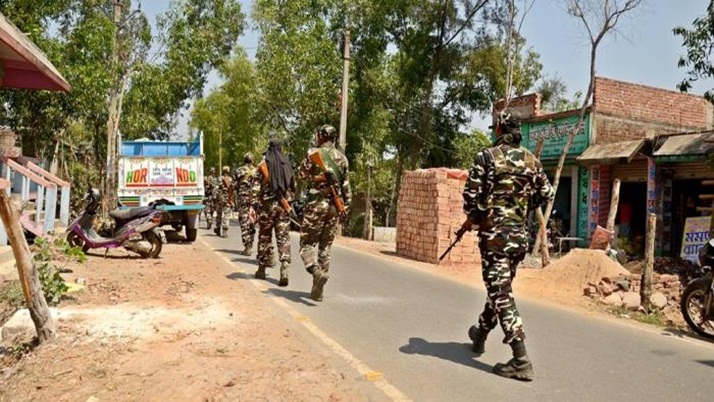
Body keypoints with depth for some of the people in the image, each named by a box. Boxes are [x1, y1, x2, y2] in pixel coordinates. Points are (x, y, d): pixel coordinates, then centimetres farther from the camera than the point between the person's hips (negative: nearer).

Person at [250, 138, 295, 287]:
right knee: (283, 238, 1)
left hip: (267, 205, -2)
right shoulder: (287, 165, 6)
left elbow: (255, 188, -9)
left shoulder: (263, 165, -4)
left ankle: (262, 269, 22)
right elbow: (293, 188, 12)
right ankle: (284, 271, -11)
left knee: (264, 237, 11)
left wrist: (253, 206, -6)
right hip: (283, 206, 2)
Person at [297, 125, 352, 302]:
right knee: (325, 246, 10)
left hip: (316, 203, -4)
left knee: (307, 242, 3)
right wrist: (345, 208, 14)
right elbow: (346, 187, 9)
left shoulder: (313, 153, -3)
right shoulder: (342, 158, 9)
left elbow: (302, 176, 0)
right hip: (335, 206, 4)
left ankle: (316, 271, -25)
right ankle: (317, 289, 13)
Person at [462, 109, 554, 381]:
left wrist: (471, 220, 5)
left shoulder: (486, 157, -9)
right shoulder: (531, 160, 7)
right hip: (520, 234, 6)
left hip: (494, 233, -6)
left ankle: (521, 361, -8)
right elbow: (547, 194, 10)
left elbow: (471, 195, -12)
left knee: (501, 293, -4)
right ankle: (480, 334, 42)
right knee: (500, 287, 21)